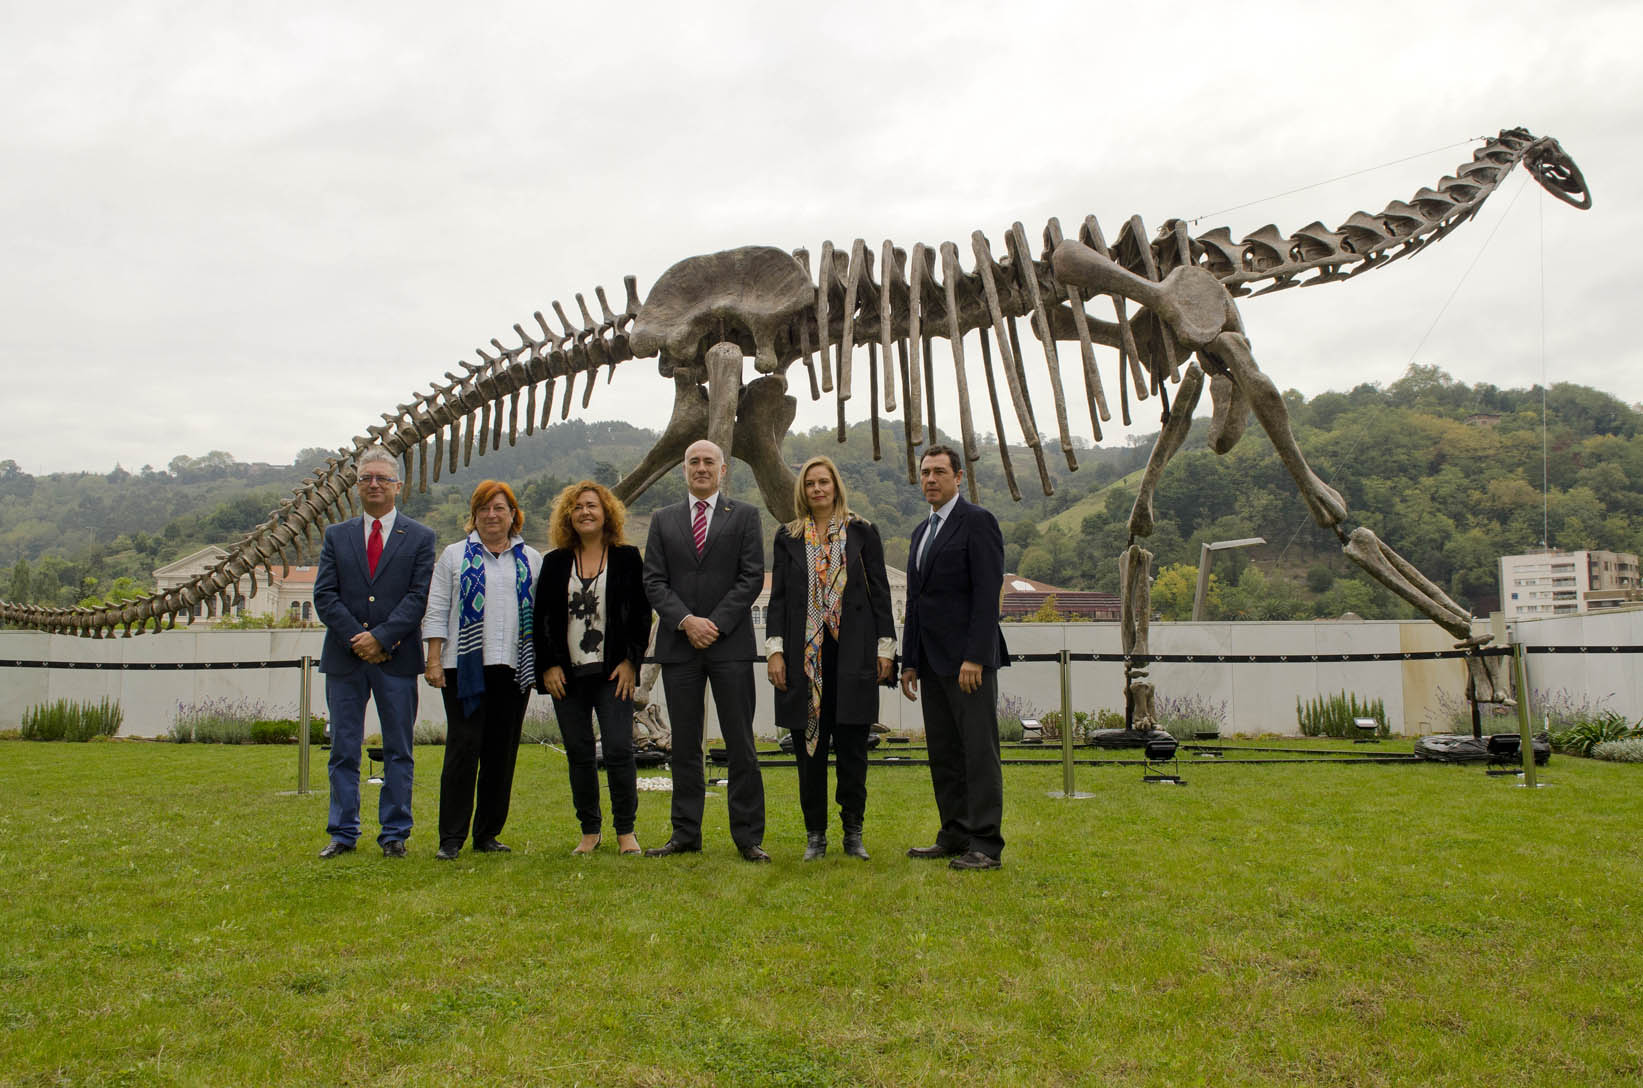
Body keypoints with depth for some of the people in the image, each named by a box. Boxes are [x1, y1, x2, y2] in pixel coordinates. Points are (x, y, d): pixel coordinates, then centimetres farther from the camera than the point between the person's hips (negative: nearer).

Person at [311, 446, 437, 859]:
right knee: (343, 750, 6)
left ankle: (395, 833, 12)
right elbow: (324, 595, 3)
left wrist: (381, 638, -14)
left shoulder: (420, 538, 6)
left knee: (398, 751, 4)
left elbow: (419, 596, -4)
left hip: (397, 658, -2)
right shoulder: (337, 536, 12)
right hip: (345, 657, 2)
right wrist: (357, 639, -9)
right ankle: (343, 833, 15)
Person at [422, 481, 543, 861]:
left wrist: (543, 664, 4)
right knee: (463, 747, -6)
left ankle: (488, 834, 14)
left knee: (503, 752, 4)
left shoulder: (531, 560, 13)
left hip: (514, 669, 2)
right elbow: (437, 610, 6)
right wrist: (434, 660, -3)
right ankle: (451, 837, 0)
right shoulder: (454, 556, 10)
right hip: (465, 667, -2)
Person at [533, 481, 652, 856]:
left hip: (613, 672, -2)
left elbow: (641, 613, 2)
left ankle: (625, 831, 4)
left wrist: (630, 660, -5)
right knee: (578, 754, 5)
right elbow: (542, 617, 9)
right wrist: (548, 665, 0)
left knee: (619, 750, -8)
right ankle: (590, 831, 16)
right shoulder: (555, 562, 11)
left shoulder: (627, 557, 5)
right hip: (568, 674, 3)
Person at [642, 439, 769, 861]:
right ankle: (686, 833, 15)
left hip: (730, 643, -2)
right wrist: (686, 621, -10)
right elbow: (654, 581, 5)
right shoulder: (663, 520, 13)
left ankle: (748, 835, 5)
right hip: (679, 645, 2)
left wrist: (715, 624, -10)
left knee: (740, 743, -1)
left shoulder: (744, 516, 7)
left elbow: (752, 577, -2)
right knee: (684, 744, 7)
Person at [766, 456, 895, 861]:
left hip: (853, 652, -1)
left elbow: (880, 591, 5)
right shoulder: (788, 537, 10)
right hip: (805, 653, 1)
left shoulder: (862, 532, 6)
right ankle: (815, 835, 14)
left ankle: (853, 832, 13)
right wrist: (774, 649, -2)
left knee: (852, 745, 1)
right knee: (809, 745, 3)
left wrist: (885, 646, 0)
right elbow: (778, 596, 8)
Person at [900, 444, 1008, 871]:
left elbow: (988, 592, -14)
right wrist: (909, 661, 16)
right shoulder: (922, 532, 19)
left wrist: (974, 657, -20)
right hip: (933, 661, 8)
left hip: (968, 659, -8)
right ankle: (954, 836, 19)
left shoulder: (977, 522, -6)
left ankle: (985, 845, -1)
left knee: (979, 751, -5)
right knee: (943, 754, 11)